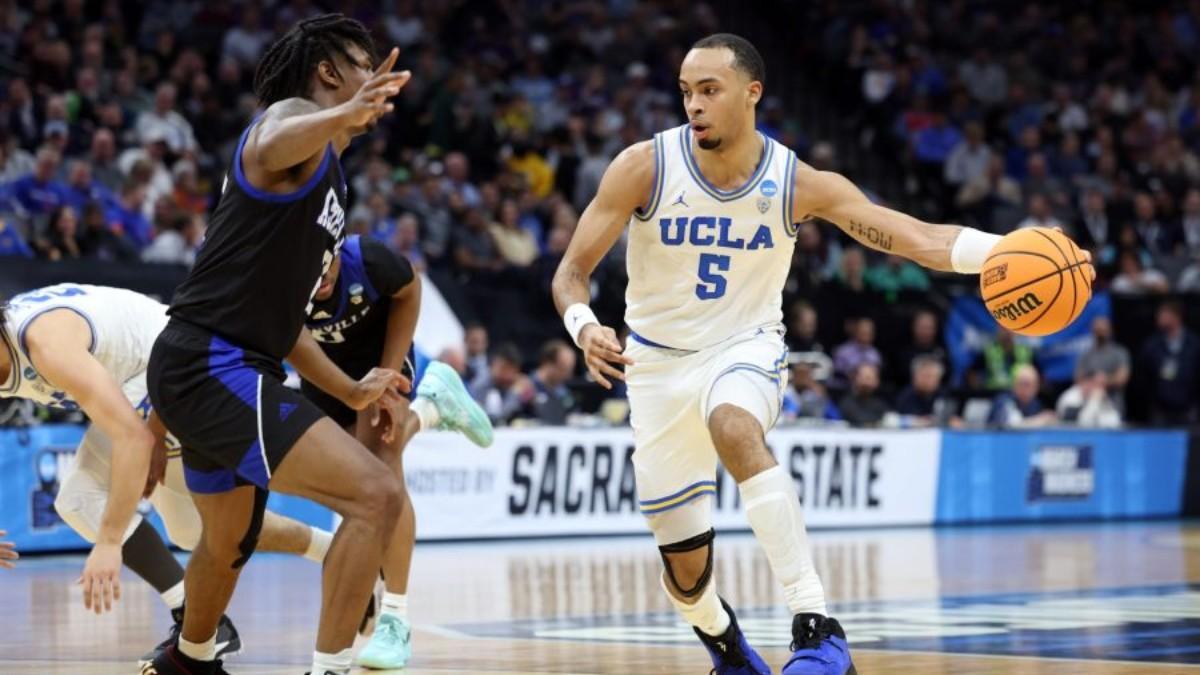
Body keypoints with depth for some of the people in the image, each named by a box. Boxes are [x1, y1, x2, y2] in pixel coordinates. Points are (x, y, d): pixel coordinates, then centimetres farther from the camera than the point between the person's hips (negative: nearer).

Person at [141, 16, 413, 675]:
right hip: (210, 367, -11)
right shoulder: (294, 114, -7)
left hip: (220, 372, 11)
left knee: (230, 543, 30)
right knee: (375, 494, -20)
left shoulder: (327, 179, 22)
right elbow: (271, 150, -36)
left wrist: (349, 390, 26)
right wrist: (344, 115, -55)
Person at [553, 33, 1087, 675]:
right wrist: (584, 327, -35)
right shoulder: (645, 167, -16)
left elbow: (921, 238, -18)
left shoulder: (799, 184, -14)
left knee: (734, 429, -39)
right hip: (659, 361, 1)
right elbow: (571, 272, -12)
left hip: (745, 348, -1)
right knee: (685, 568, 5)